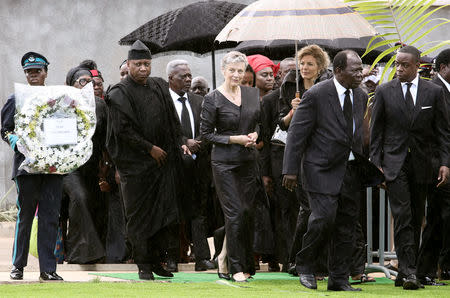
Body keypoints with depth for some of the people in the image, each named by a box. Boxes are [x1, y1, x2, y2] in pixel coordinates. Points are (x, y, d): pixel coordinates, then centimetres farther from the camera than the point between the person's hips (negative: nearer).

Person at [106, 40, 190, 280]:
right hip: (135, 162, -5)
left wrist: (179, 143, 6)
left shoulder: (159, 87, 11)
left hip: (163, 160, 5)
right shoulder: (120, 94, -7)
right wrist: (150, 148, -13)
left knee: (163, 211, 5)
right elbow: (124, 129, -13)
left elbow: (172, 121, 18)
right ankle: (143, 265, 4)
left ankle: (155, 259, 15)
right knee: (138, 215, -1)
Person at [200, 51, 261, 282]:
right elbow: (206, 133, -4)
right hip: (224, 162, -4)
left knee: (248, 212, 5)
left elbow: (259, 121, 21)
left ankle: (247, 265, 15)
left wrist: (255, 134, 0)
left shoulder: (253, 94, 8)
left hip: (248, 160, 4)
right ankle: (236, 268, -3)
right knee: (235, 213, -9)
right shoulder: (213, 99, -6)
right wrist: (234, 139, -13)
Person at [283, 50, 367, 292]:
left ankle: (339, 279, 12)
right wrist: (291, 170, -13)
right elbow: (296, 133, -9)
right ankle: (305, 264, 7)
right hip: (322, 170, -6)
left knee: (346, 226, 5)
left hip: (351, 170, 6)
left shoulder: (361, 97, 10)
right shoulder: (316, 95, -10)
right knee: (324, 217, -16)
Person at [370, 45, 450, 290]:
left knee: (416, 220, 5)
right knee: (402, 217, -13)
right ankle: (408, 272, -17)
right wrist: (375, 164, -1)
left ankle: (405, 273, 12)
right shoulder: (384, 91, 3)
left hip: (422, 165, 2)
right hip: (395, 163, -2)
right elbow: (376, 131, 5)